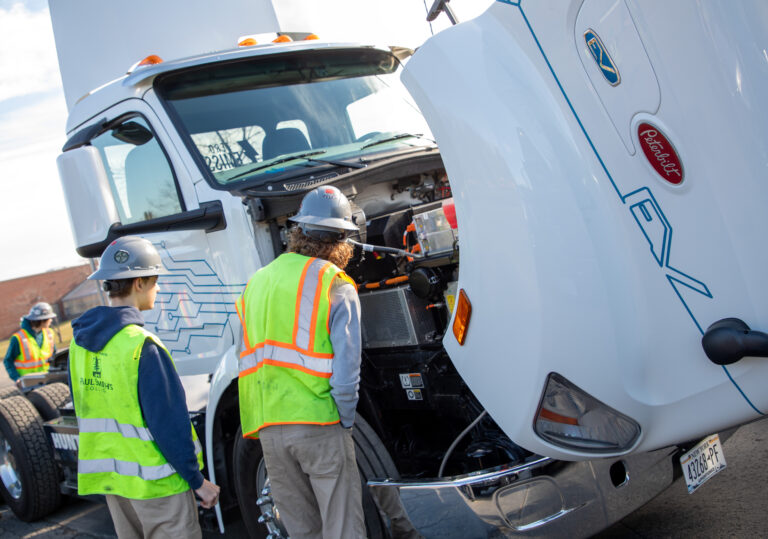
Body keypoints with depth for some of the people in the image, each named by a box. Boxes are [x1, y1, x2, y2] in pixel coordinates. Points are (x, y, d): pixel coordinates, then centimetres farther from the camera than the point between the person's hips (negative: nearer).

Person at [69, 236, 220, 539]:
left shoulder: (80, 343, 2)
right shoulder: (142, 346, -22)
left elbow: (84, 411, 11)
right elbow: (168, 422, -20)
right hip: (154, 479, -8)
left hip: (109, 476, 8)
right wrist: (197, 480, -12)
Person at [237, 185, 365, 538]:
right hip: (320, 426, -5)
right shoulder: (336, 288, -6)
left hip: (269, 429, 5)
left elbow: (247, 365, 13)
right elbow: (346, 373, -11)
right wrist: (346, 421, 2)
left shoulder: (257, 283, 11)